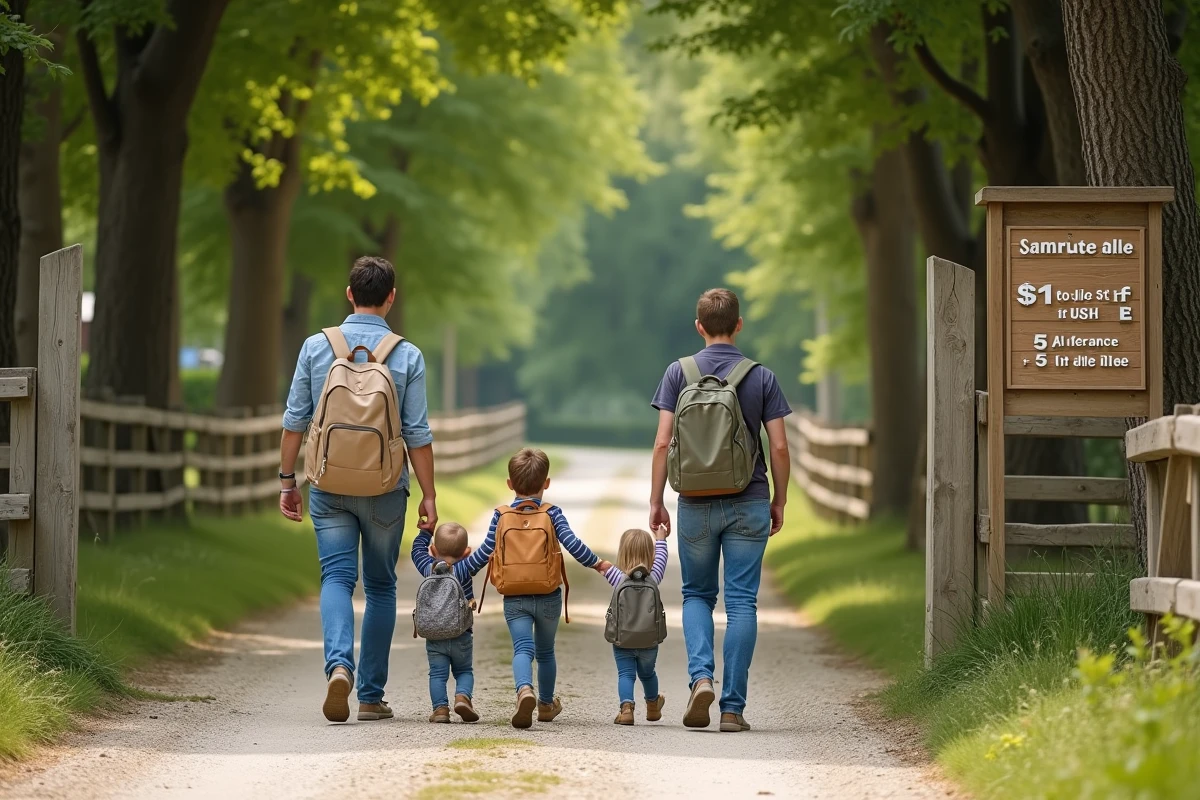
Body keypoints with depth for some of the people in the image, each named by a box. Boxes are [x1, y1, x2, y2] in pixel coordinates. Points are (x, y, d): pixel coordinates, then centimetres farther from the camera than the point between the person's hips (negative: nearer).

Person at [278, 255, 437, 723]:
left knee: (337, 577, -1)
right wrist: (428, 496, 1)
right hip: (385, 489, 0)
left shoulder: (316, 347, -1)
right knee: (380, 586, 11)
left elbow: (295, 421, 1)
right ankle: (371, 696, 12)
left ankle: (339, 664, -28)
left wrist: (287, 481, 9)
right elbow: (417, 434, -5)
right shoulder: (407, 356, -4)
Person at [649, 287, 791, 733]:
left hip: (696, 504, 0)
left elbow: (663, 443, -5)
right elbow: (779, 448, -3)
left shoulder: (679, 374, -2)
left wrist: (655, 501, 3)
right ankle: (733, 706, 0)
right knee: (742, 602, 3)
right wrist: (780, 501, 10)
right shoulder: (761, 377, -1)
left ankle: (701, 676, -7)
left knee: (697, 594, 16)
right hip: (749, 503, 0)